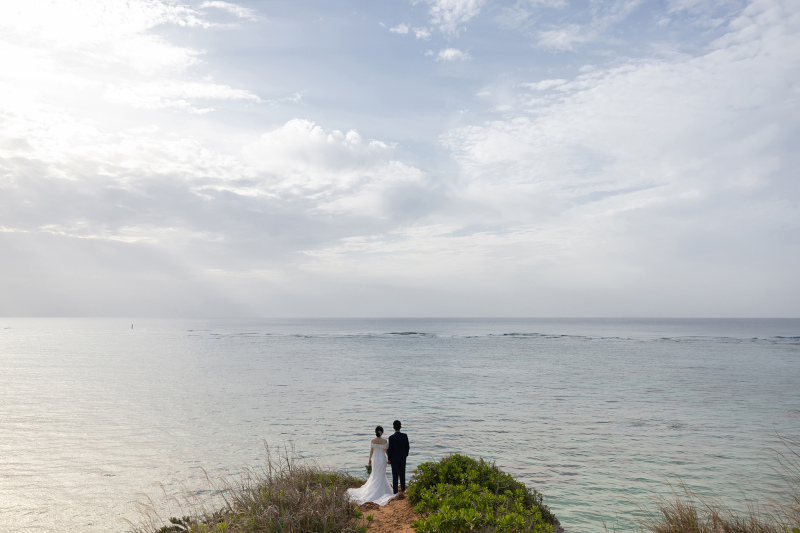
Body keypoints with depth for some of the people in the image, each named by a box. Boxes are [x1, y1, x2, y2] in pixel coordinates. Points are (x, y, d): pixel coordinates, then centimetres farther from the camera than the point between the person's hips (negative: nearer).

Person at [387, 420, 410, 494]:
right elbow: (407, 447, -1)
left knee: (395, 475, 6)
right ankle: (403, 489, 26)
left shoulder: (391, 438, -18)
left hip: (394, 458, -3)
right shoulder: (405, 436, -9)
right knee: (402, 474, 17)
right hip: (403, 458, 3)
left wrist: (389, 459, 0)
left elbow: (390, 449, -12)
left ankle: (395, 491, 11)